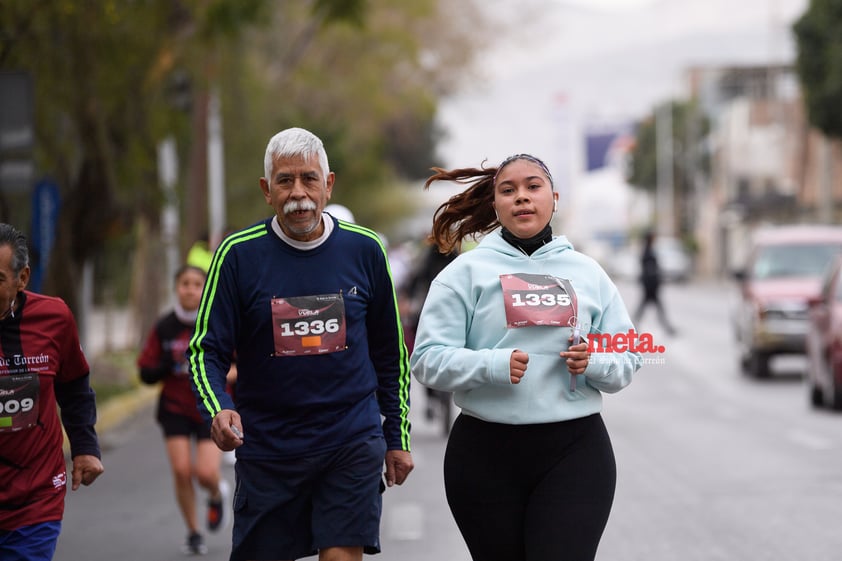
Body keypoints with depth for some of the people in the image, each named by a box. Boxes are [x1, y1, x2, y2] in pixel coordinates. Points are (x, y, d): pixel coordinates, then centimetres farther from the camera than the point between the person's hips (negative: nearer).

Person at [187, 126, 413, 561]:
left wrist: (397, 436, 12)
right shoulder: (238, 254, -3)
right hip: (266, 446, 0)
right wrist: (218, 410, -22)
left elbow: (391, 353, 11)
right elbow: (206, 349, -3)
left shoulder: (364, 249, 3)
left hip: (352, 443, 0)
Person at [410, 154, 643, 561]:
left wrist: (593, 363, -11)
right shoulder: (466, 271, 3)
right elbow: (428, 359, -4)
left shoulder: (588, 273, 11)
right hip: (486, 454, -1)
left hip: (575, 451, 1)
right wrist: (493, 365, -20)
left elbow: (627, 362, 11)